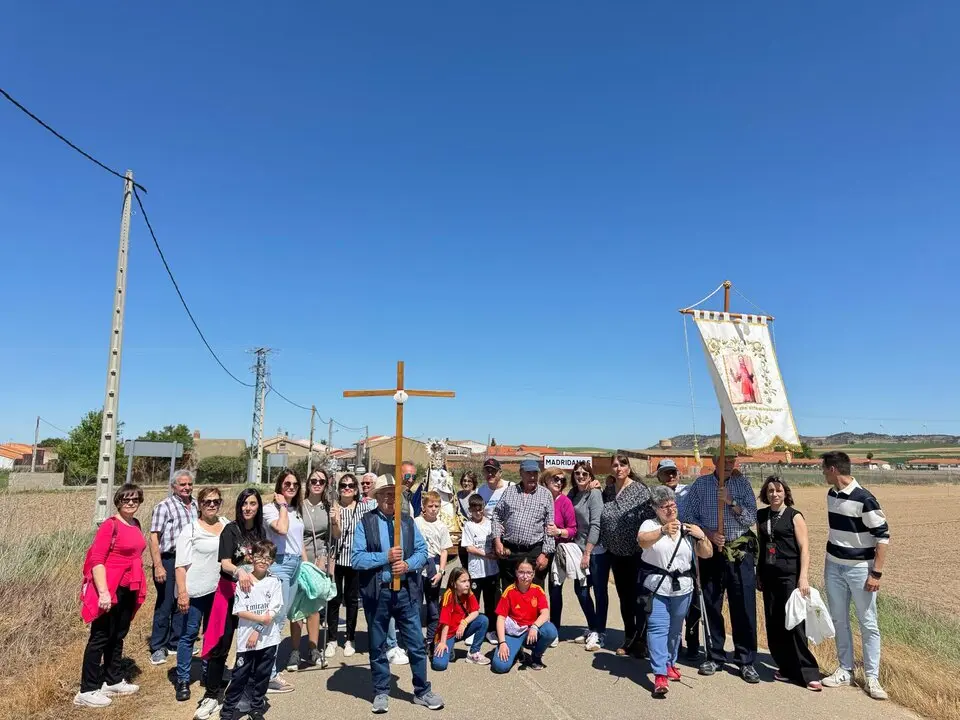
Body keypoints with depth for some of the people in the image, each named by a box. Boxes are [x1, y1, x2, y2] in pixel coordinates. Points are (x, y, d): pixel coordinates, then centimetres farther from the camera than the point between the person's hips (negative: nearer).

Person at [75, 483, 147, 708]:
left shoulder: (135, 524, 9)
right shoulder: (110, 525, -15)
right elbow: (96, 560, -19)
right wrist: (103, 592, -25)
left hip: (129, 590, 8)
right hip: (111, 589, -8)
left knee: (118, 636, 18)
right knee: (100, 637, 1)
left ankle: (114, 681, 31)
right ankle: (87, 691, 11)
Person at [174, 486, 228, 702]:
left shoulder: (227, 525, 6)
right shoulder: (191, 530, -6)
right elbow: (181, 564, -9)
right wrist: (182, 593, -14)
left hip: (219, 589, 4)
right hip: (196, 591, -4)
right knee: (189, 634, 4)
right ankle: (183, 680, 16)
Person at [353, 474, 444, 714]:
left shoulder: (408, 521, 6)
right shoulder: (365, 523, -6)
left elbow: (422, 551, 4)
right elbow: (357, 559, -11)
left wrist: (407, 564, -14)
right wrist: (386, 557, -19)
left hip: (406, 591, 2)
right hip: (377, 592, -2)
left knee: (417, 644, 7)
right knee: (377, 646, 12)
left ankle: (422, 691, 23)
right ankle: (381, 692, 29)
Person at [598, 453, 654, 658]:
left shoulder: (640, 491, -10)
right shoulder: (609, 491, 5)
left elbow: (650, 520, -14)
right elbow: (602, 521, 14)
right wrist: (605, 545, 8)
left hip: (637, 553, -5)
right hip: (616, 553, 5)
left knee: (638, 597, 2)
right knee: (624, 597, 14)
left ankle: (641, 641, 15)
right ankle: (629, 638, 28)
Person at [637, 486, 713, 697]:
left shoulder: (686, 528, 9)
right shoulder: (650, 525, -4)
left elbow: (707, 554, 8)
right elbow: (642, 541, -27)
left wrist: (701, 536, -12)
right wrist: (663, 531, -43)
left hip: (682, 588, 4)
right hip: (656, 587, -4)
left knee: (675, 629, 15)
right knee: (657, 628, -11)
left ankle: (669, 663, 35)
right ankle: (660, 675, -10)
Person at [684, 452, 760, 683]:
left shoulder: (742, 483, 3)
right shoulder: (700, 484, 2)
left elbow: (752, 518, -2)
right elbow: (688, 516, 0)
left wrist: (731, 502, -17)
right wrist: (708, 533, -13)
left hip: (740, 553, 0)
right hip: (711, 552, 0)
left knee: (744, 608, 1)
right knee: (712, 606, 9)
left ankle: (746, 661, 14)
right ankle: (715, 656, 24)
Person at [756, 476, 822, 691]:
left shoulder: (794, 516, -4)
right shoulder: (761, 516, 9)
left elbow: (804, 548, -8)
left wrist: (803, 577, -16)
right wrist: (758, 573, 16)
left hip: (789, 575, -5)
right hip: (769, 576, 5)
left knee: (794, 623, -7)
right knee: (774, 624, 7)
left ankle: (808, 673, 2)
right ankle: (786, 667, 20)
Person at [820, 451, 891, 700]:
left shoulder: (864, 499, -18)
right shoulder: (831, 495, 5)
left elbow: (883, 536, -16)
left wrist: (876, 573, -17)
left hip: (860, 568, -7)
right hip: (834, 567, 7)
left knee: (868, 624, 3)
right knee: (839, 621, 11)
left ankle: (872, 678, 13)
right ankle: (845, 671, 22)